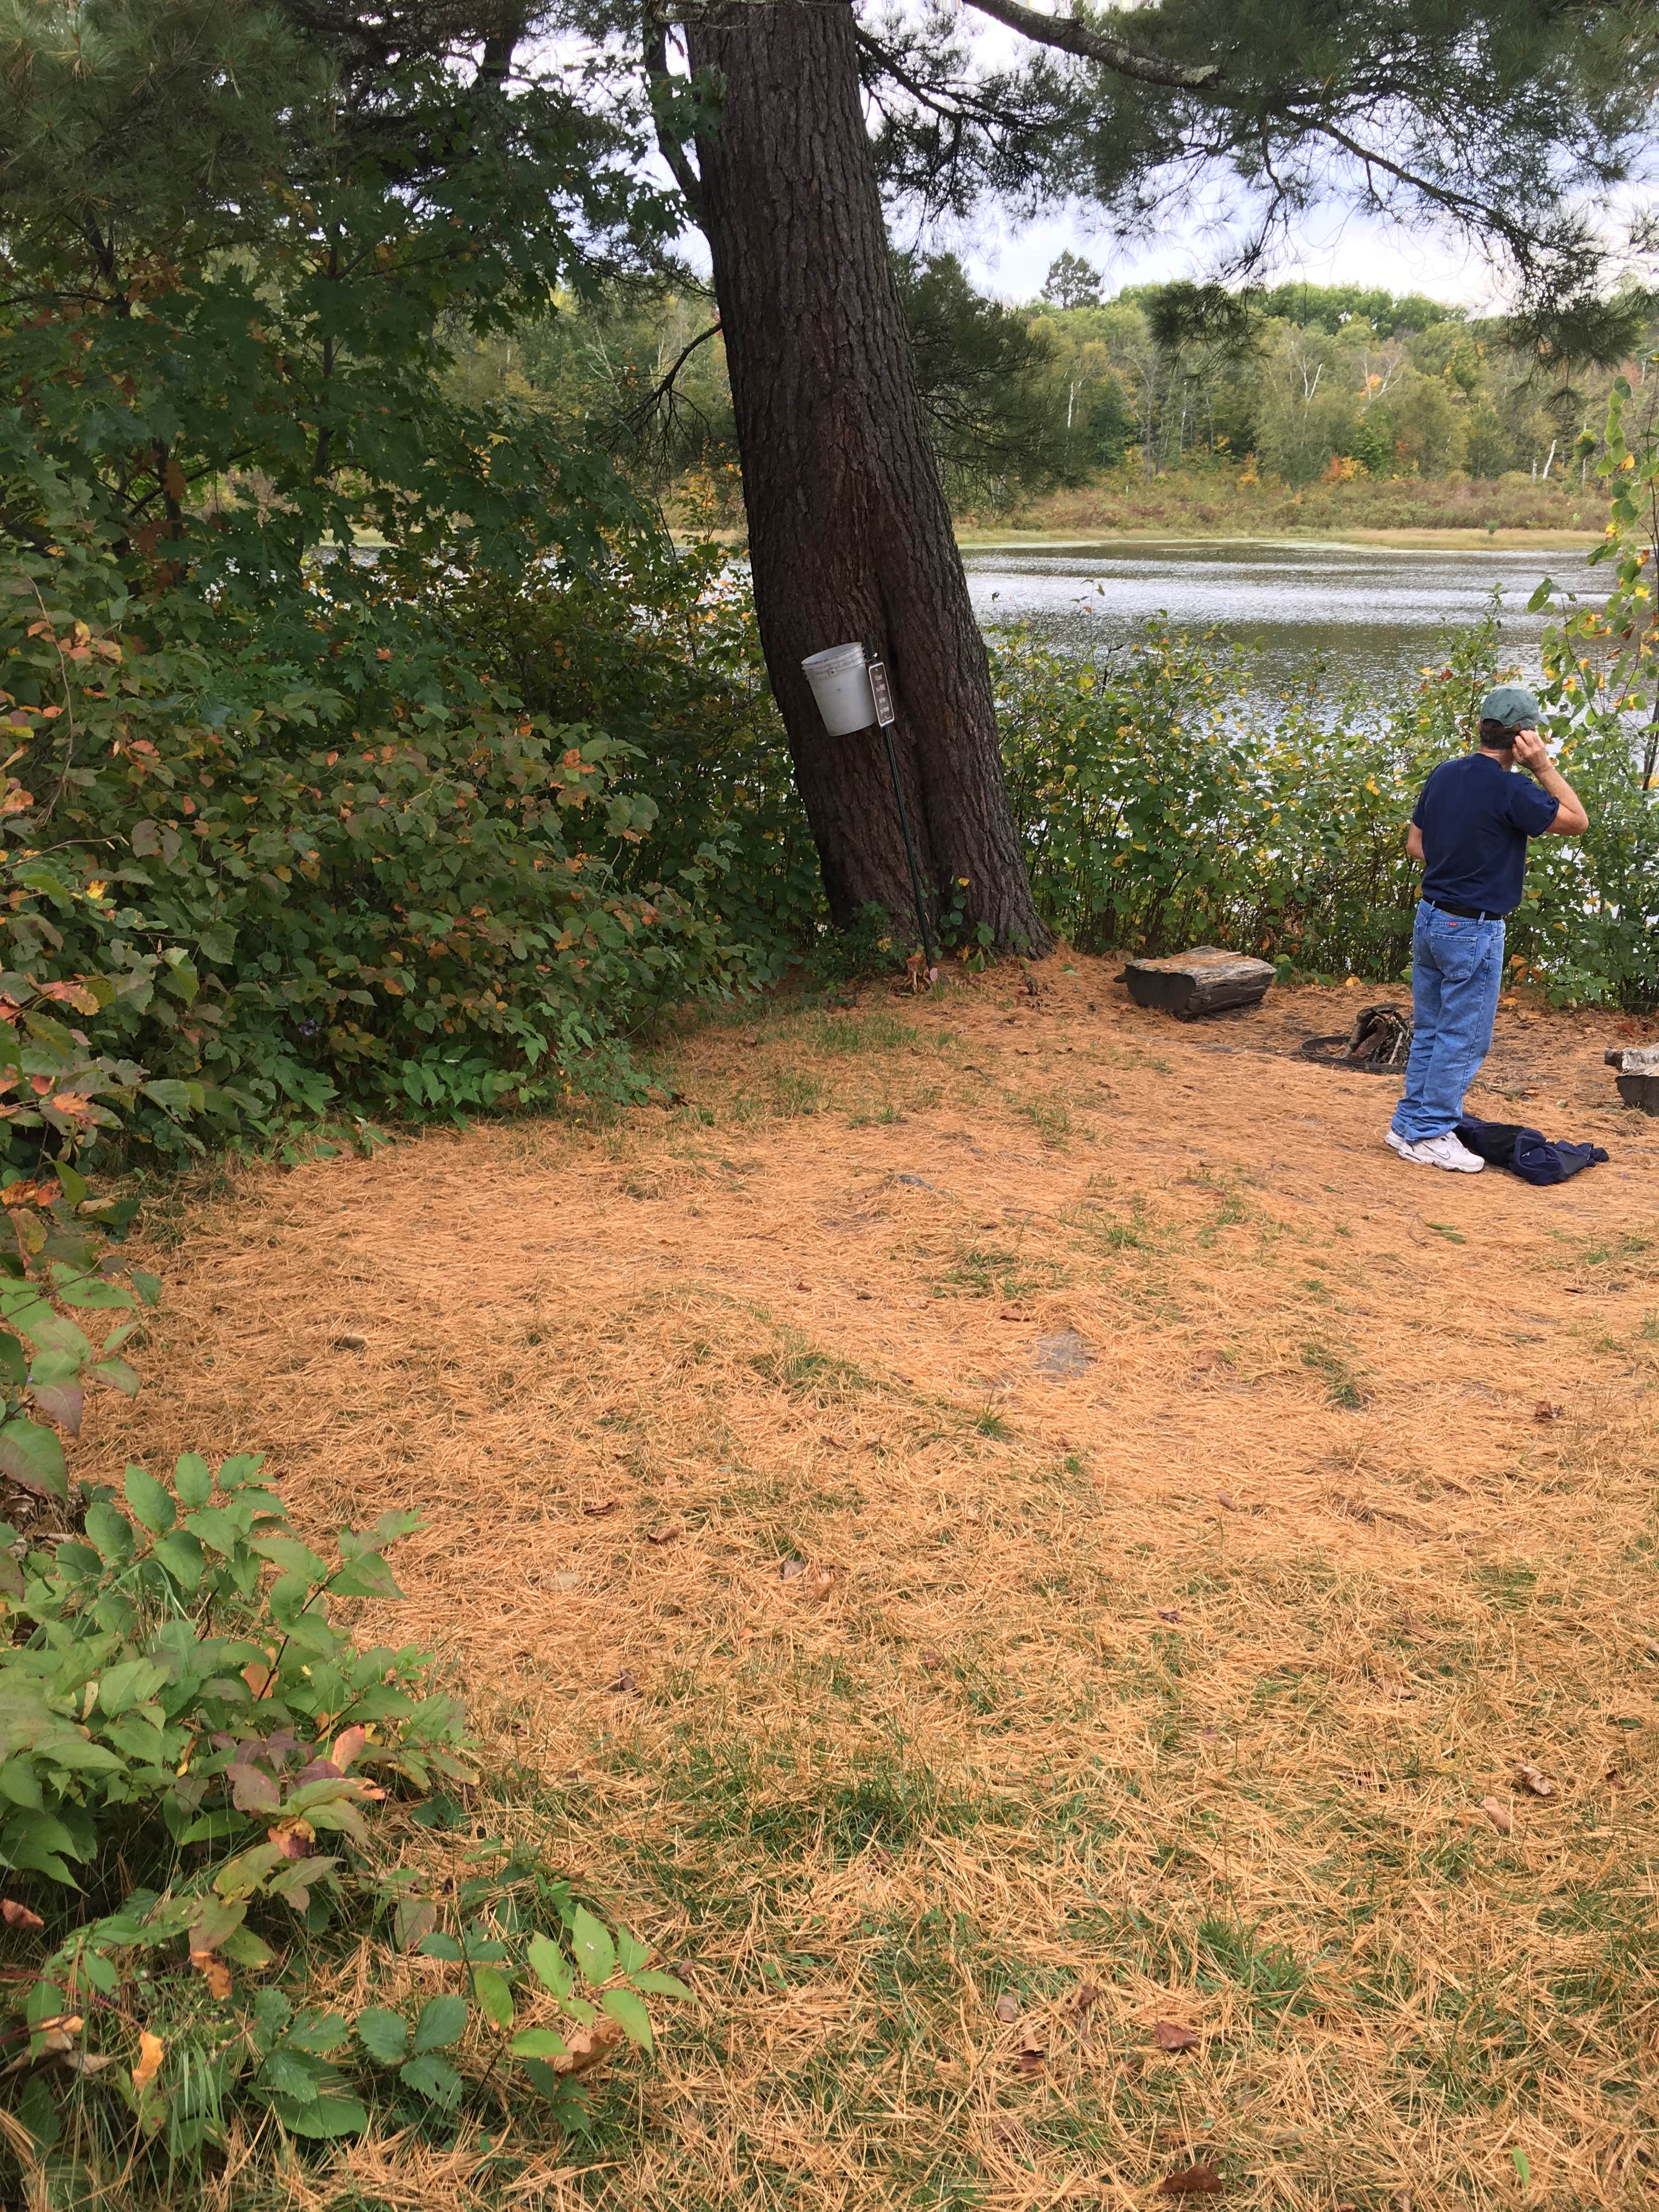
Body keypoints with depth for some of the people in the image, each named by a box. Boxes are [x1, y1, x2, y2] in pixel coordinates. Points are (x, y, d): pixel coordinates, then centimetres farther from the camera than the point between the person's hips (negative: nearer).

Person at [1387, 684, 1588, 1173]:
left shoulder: (1444, 775, 5)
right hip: (1472, 930, -8)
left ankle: (1409, 1124, 22)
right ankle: (1431, 1136, 7)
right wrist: (1543, 767, -11)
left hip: (1429, 917, 8)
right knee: (1463, 1037, 2)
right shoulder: (1510, 790, -18)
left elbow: (1415, 844, 12)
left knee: (1429, 1030, 16)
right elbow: (1578, 822, -8)